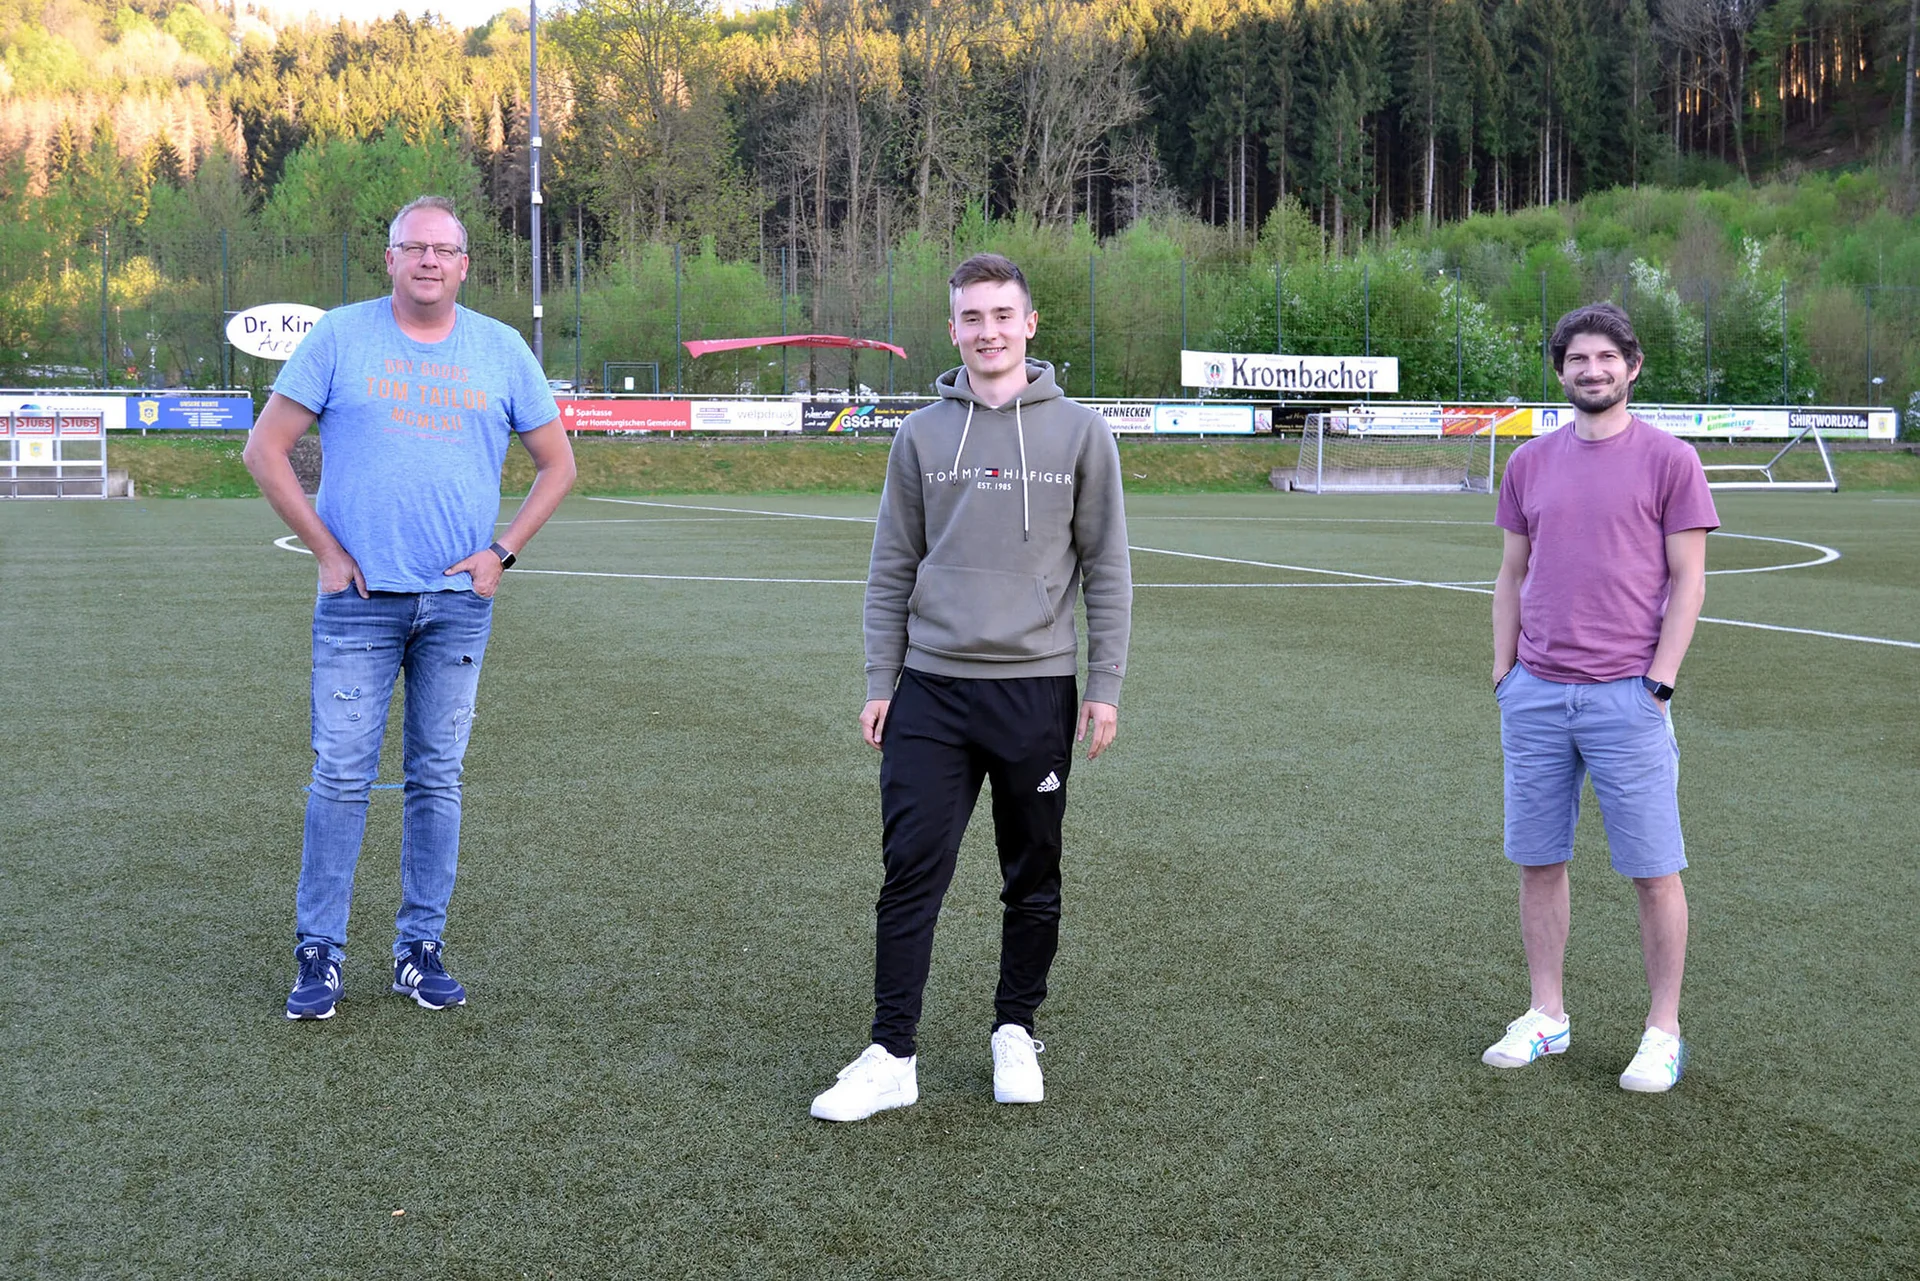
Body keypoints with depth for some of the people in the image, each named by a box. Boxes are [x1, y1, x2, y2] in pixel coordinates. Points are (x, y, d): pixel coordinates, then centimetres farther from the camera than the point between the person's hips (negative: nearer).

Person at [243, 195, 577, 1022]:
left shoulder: (501, 350, 7)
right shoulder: (340, 337, 2)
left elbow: (556, 464, 14)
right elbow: (266, 450, 3)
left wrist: (501, 551, 3)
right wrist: (326, 551, -3)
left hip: (459, 601, 2)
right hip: (359, 599, -2)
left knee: (437, 780, 6)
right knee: (341, 776, -4)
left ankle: (420, 951, 15)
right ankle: (319, 952, 6)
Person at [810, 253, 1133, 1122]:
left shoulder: (1079, 432, 2)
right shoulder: (921, 435, 6)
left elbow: (1107, 569, 3)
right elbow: (893, 570, 9)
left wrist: (1105, 686, -2)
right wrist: (879, 683, 4)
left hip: (1037, 689, -1)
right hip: (931, 689, 1)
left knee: (1034, 878, 10)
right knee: (910, 872, -3)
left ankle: (1015, 1033, 26)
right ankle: (892, 1057, 3)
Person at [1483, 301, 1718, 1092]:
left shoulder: (1669, 460, -1)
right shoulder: (1530, 463, 11)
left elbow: (1687, 582, -2)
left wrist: (1658, 684, -9)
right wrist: (1504, 672, 7)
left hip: (1626, 696, -4)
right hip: (1535, 695, 4)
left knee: (1653, 871, 1)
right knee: (1538, 861, 8)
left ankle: (1663, 1033, 12)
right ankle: (1546, 1017, 20)